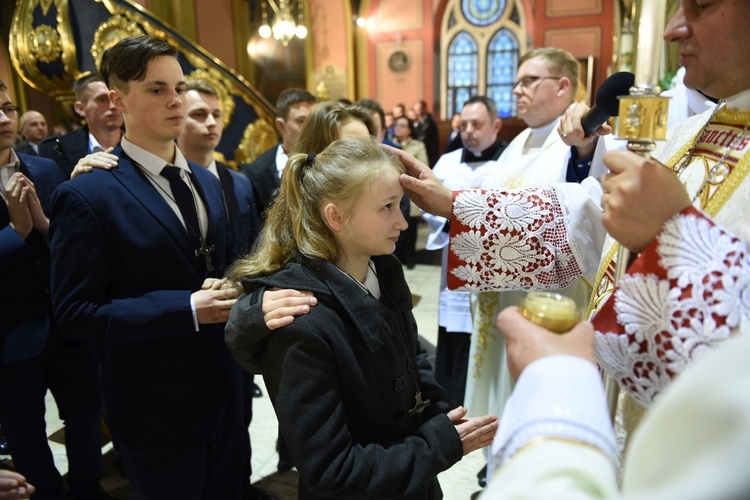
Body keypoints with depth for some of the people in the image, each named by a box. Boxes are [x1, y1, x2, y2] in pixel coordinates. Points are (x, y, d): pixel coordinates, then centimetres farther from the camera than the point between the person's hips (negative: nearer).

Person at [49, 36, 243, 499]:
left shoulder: (207, 181, 6)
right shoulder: (87, 195, -16)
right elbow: (77, 312, -17)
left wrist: (230, 288, -9)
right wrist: (187, 309, -25)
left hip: (224, 386, 6)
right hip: (156, 407, -6)